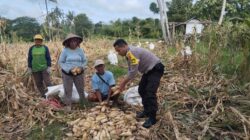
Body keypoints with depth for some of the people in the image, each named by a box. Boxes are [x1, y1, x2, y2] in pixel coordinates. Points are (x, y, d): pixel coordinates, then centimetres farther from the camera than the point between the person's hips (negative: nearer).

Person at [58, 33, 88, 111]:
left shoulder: (80, 50, -1)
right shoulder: (65, 50, -9)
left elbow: (85, 61, 5)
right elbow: (60, 62, -6)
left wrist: (81, 67, -14)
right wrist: (69, 69, -18)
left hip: (79, 73, 2)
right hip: (67, 74, -2)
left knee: (81, 89, 12)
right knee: (68, 90, 5)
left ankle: (84, 104, 30)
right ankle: (68, 105, 19)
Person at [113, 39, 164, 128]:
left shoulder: (132, 52, -26)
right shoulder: (128, 54, 6)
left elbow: (133, 72, -28)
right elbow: (131, 71, 14)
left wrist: (123, 83, -17)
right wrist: (123, 83, 10)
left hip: (156, 69, -11)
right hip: (148, 70, 11)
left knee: (150, 92, -16)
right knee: (141, 90, 14)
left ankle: (152, 118, -7)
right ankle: (147, 111, 26)